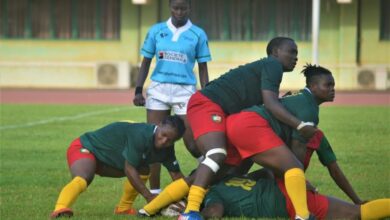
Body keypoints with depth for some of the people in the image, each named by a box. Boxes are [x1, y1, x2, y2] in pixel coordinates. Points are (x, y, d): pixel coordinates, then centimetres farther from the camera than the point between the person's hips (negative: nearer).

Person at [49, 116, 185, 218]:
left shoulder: (167, 149, -5)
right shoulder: (141, 135, -31)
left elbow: (176, 175, 4)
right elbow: (129, 169, -28)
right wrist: (148, 196, -24)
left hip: (105, 159, 9)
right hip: (85, 148, -9)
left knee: (143, 171, 2)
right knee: (82, 179, -38)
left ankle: (123, 208, 12)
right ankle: (60, 210, -63)